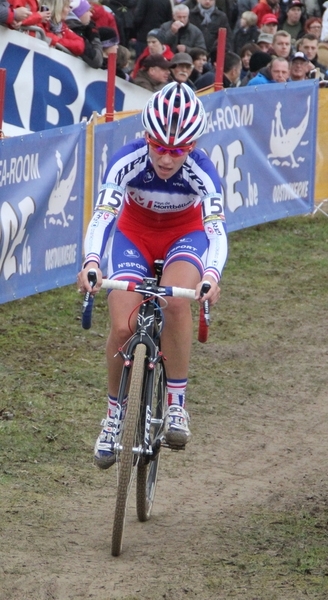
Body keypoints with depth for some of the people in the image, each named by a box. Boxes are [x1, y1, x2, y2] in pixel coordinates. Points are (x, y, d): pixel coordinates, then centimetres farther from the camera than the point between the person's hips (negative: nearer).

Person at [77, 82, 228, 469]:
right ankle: (114, 416, 8)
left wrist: (212, 275, -59)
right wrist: (91, 262, -57)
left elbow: (216, 228, -39)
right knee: (122, 329, -16)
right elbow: (103, 215, -37)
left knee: (175, 302, -33)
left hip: (185, 235, -1)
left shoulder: (201, 170, -30)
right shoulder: (127, 161, -30)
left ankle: (176, 404, -19)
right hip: (134, 234, 1)